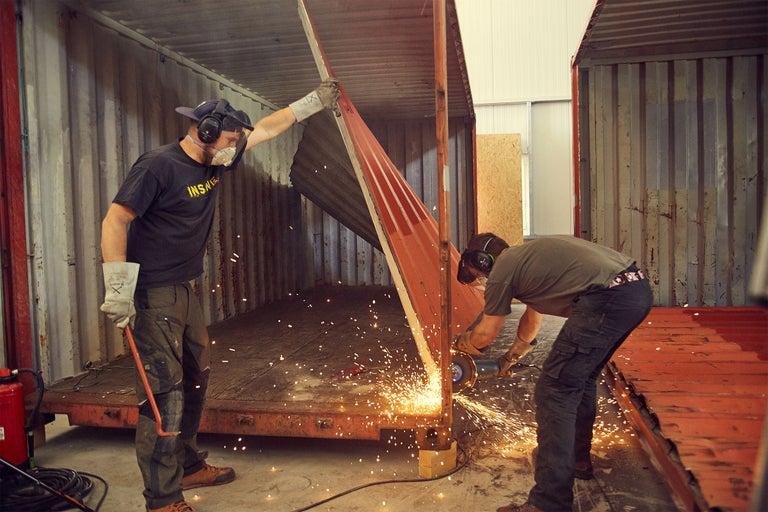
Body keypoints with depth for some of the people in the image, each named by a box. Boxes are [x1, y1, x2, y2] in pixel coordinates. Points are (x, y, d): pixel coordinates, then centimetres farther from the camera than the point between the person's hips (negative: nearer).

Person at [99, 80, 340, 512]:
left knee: (196, 376, 16)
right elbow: (115, 220, -17)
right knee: (165, 390, -9)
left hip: (184, 290, 9)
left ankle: (189, 467, 32)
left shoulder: (214, 163, 9)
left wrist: (313, 101, 20)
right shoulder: (160, 165, -15)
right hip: (152, 294, -9)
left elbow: (266, 129, 17)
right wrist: (118, 290, -21)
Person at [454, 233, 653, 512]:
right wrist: (510, 358, 53)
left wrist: (460, 342, 34)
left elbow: (486, 334, 13)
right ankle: (577, 459, 42)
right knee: (582, 378, 26)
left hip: (607, 297, -10)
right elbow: (532, 317, 42)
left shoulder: (502, 270, 2)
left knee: (554, 392, -5)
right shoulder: (527, 256, 29)